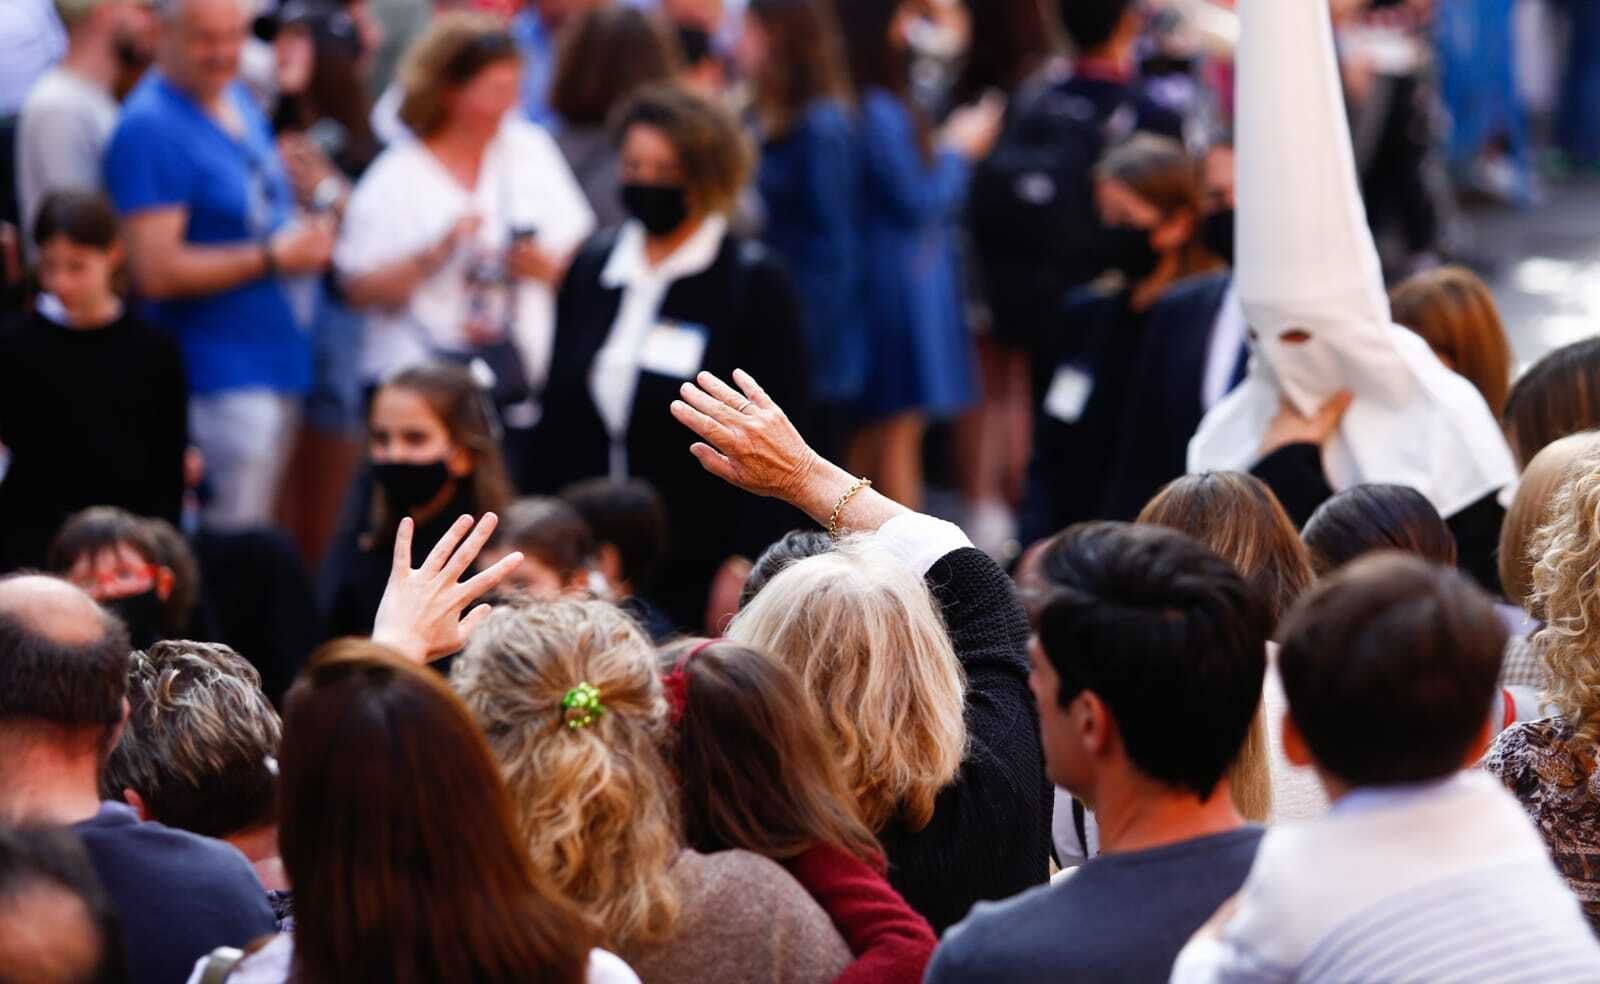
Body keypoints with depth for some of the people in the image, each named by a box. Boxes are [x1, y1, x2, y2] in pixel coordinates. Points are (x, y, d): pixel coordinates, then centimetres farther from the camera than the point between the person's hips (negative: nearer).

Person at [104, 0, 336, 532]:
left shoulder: (238, 100, 12)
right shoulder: (150, 129, -15)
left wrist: (307, 237, 7)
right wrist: (271, 258, -16)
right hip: (221, 378, -9)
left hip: (278, 362, 9)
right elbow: (157, 272, -20)